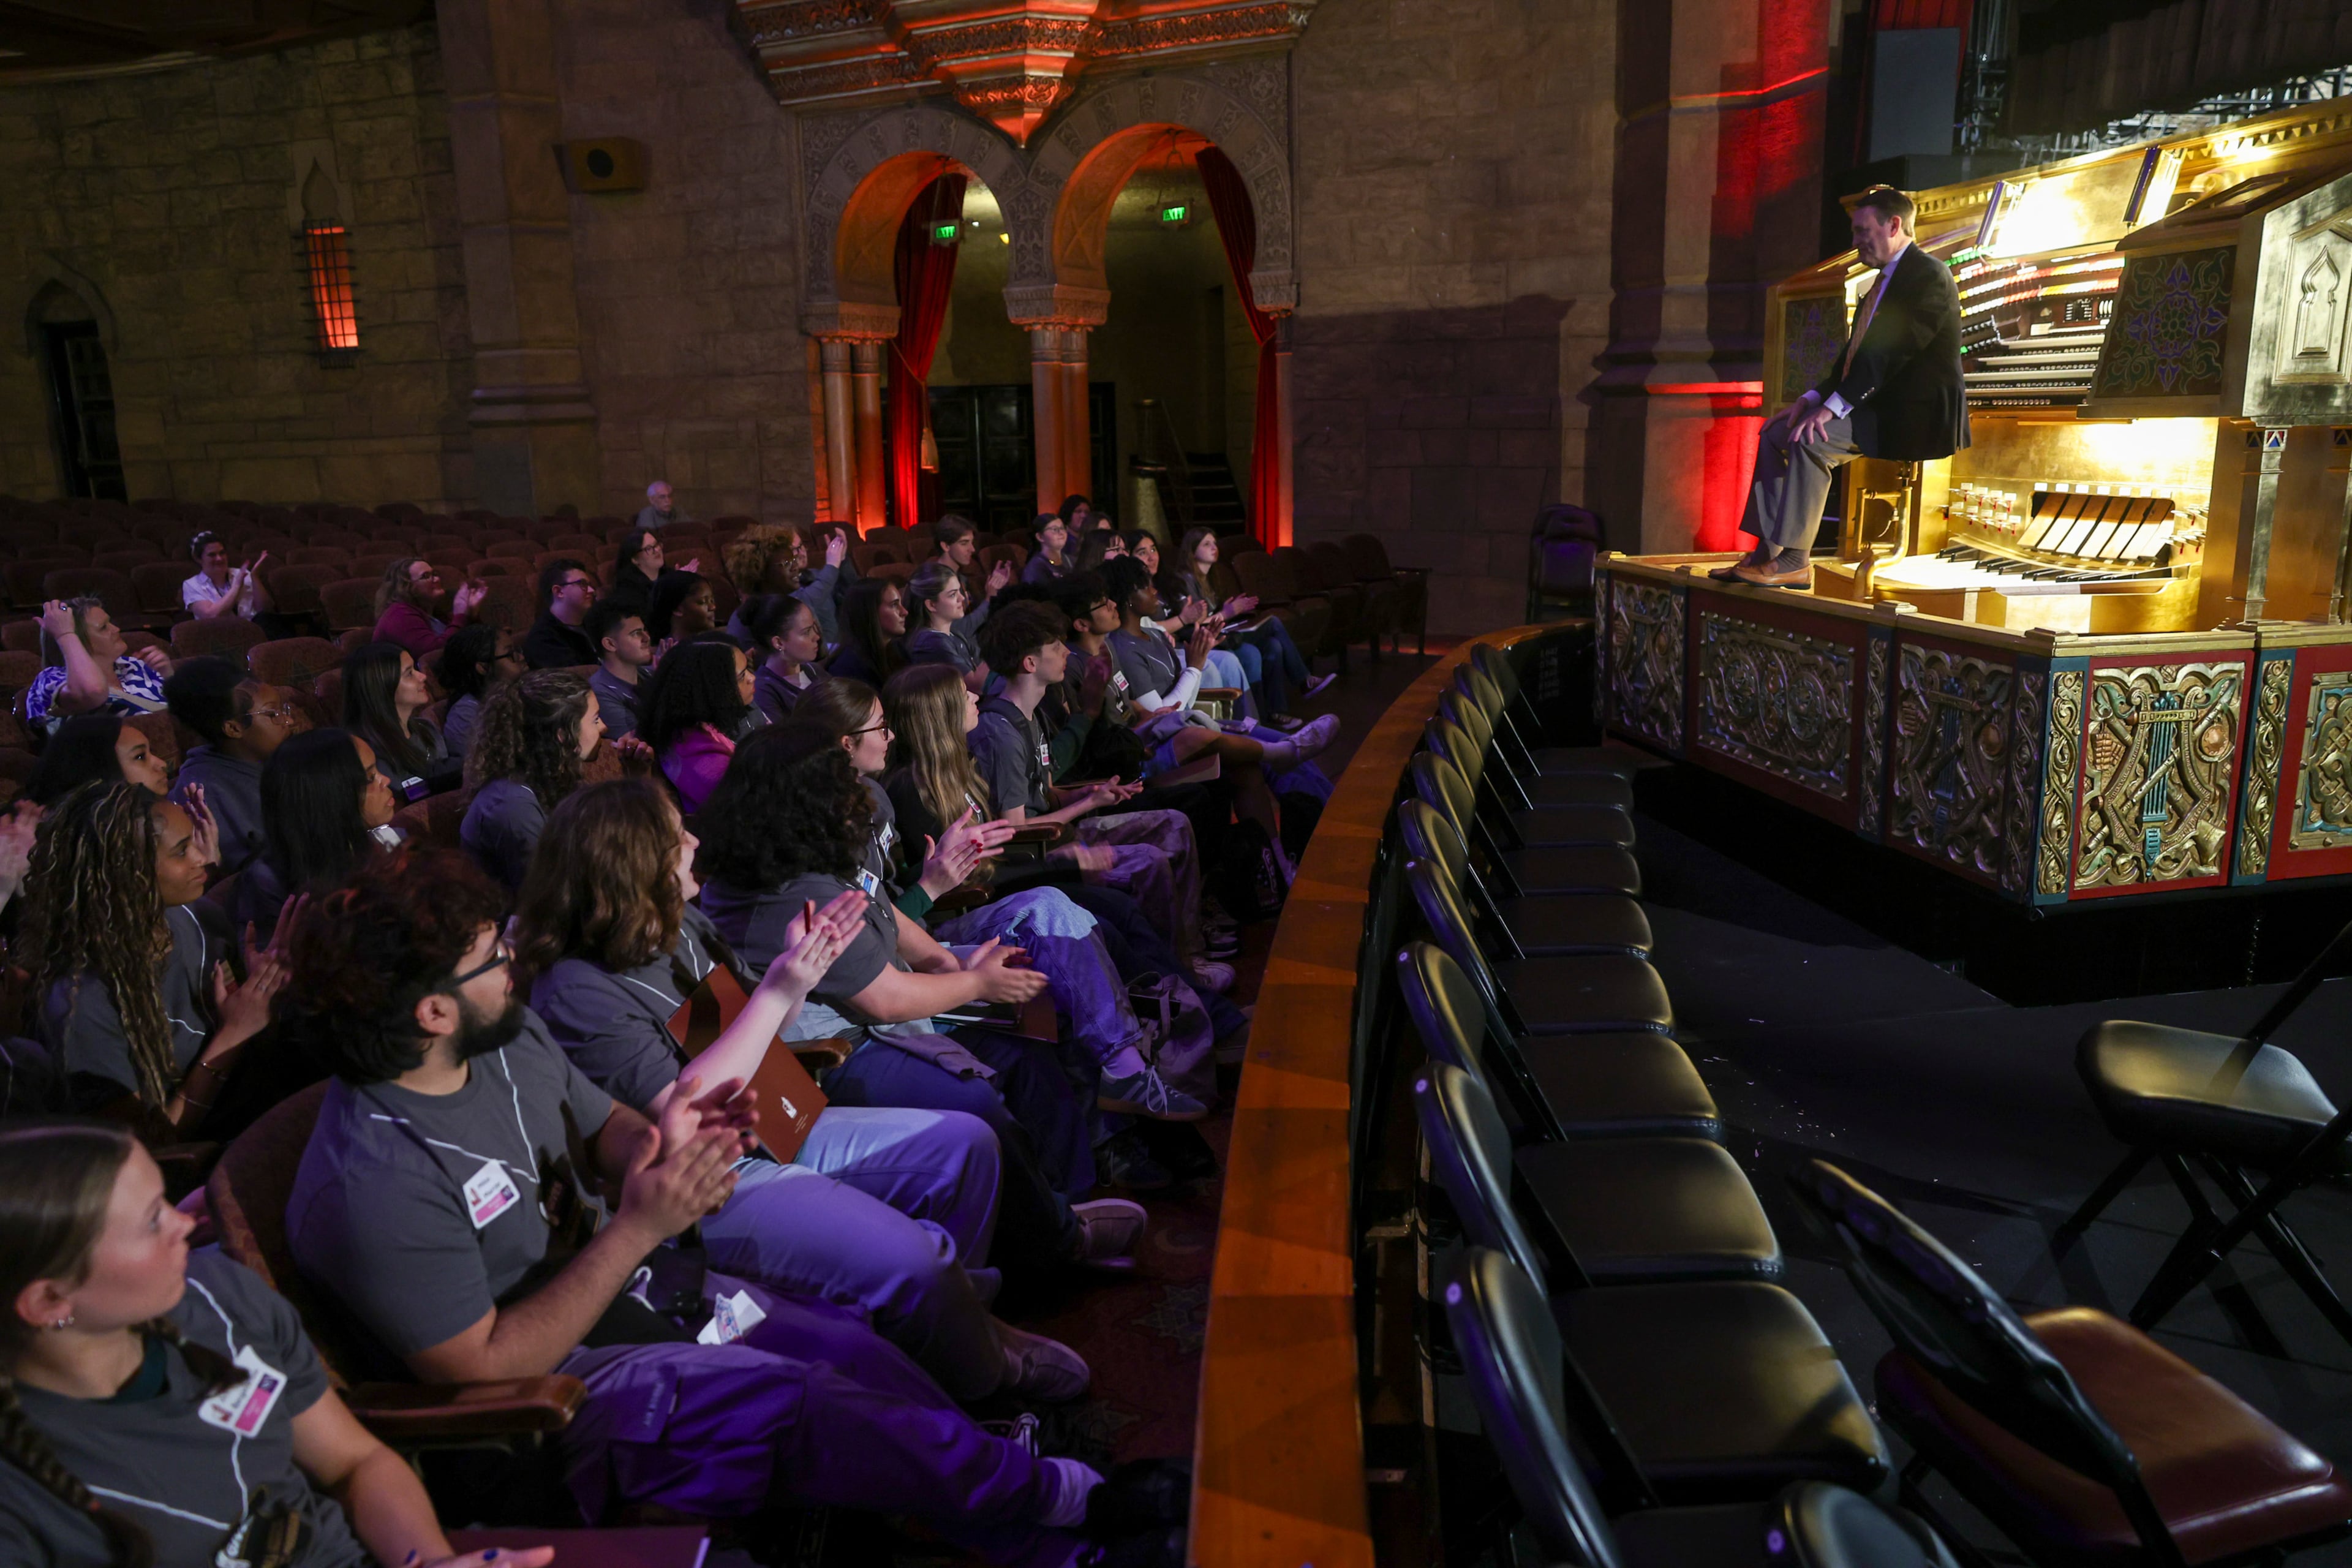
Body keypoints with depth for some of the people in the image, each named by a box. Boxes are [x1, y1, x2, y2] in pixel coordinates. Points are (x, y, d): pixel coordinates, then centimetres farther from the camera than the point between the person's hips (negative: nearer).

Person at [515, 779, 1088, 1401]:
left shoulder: (683, 925, 4)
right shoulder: (577, 993, -22)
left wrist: (805, 964, -5)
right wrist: (777, 993, -29)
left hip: (773, 1128, 10)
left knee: (966, 1141, 4)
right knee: (911, 1259, -24)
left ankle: (958, 1314, 23)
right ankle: (979, 1385, 7)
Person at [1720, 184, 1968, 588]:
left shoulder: (1929, 276, -11)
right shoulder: (1883, 282, 21)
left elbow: (1890, 352, -21)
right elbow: (1855, 355, 17)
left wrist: (1834, 406, -25)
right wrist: (1812, 399, 3)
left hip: (1912, 418, -10)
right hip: (1878, 409, 10)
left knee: (1811, 439, -28)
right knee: (1776, 434, 1)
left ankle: (1794, 561, -24)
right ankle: (1767, 551, -5)